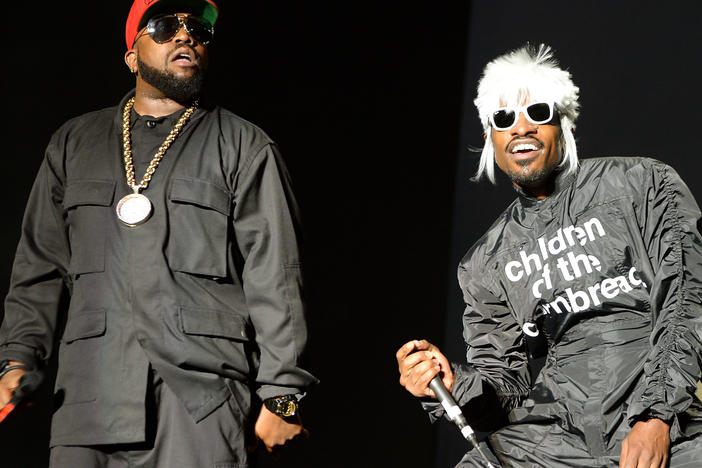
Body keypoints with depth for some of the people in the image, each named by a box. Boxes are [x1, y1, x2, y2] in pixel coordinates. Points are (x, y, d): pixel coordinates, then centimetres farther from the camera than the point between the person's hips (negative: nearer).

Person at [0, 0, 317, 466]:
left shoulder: (244, 148, 9)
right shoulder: (75, 144, 20)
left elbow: (275, 278, 4)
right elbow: (41, 265, 19)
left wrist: (281, 394, -3)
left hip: (203, 400, -2)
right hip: (91, 397, 3)